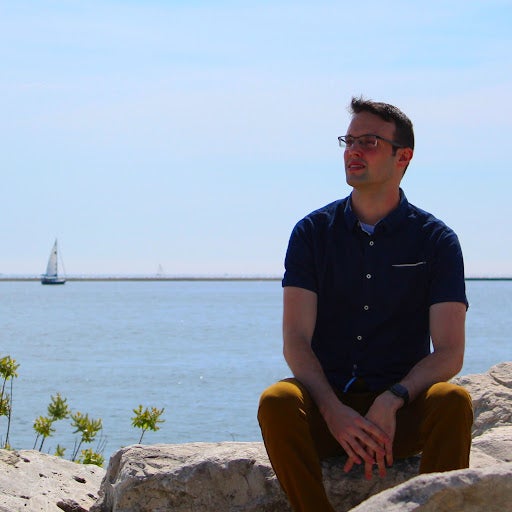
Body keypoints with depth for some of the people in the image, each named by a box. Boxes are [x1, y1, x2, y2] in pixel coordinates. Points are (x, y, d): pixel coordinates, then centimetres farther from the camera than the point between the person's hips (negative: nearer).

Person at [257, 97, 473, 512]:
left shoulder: (436, 240, 3)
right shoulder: (313, 232, 6)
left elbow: (449, 353, -5)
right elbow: (295, 341, -3)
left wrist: (390, 402, -24)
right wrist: (334, 411, -22)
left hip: (403, 415, -1)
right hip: (326, 405, 1)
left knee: (454, 402, -31)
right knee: (277, 402, -31)